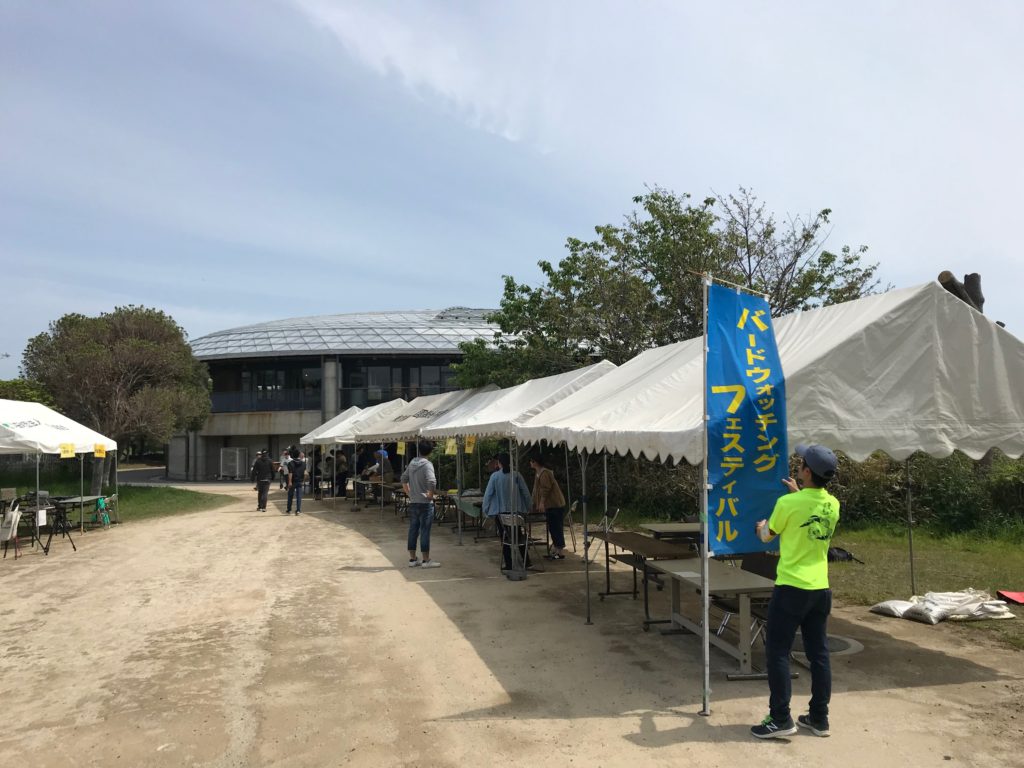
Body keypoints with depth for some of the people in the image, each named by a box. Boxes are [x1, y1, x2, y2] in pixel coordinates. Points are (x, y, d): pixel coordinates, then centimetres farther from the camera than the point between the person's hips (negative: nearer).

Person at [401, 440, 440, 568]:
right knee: (425, 531, -2)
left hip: (413, 502, 7)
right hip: (425, 503, -7)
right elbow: (432, 482, -27)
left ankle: (412, 559, 16)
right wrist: (430, 494, -13)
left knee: (413, 530, 10)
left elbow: (404, 478, 18)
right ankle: (426, 560, 2)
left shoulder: (412, 463, 9)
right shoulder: (427, 464, -14)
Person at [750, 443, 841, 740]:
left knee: (777, 652, 2)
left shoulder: (788, 503, -16)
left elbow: (767, 536, 1)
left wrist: (761, 527, 23)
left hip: (792, 588, -6)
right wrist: (799, 493, 31)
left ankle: (781, 719, 5)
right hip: (820, 589, 6)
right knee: (819, 653, 13)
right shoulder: (833, 505, 2)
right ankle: (819, 718, 21)